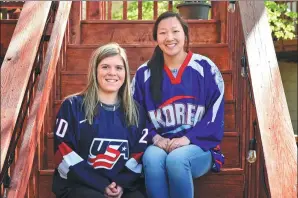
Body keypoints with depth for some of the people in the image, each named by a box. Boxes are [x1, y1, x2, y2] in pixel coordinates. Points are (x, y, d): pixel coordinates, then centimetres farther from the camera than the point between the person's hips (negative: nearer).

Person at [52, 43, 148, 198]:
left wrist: (122, 184, -7)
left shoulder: (136, 110, 14)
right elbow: (64, 153, -4)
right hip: (79, 185, -2)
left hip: (125, 185, 3)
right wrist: (102, 185, -11)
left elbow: (140, 154, 10)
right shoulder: (73, 106, 4)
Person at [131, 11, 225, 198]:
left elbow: (215, 115, -2)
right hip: (160, 145, 2)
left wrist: (188, 138, -14)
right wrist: (155, 137, -9)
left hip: (198, 147, -1)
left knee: (176, 158, -35)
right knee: (152, 158, -33)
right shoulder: (144, 73, 7)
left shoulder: (206, 68, 1)